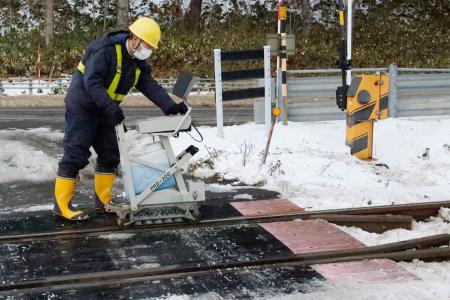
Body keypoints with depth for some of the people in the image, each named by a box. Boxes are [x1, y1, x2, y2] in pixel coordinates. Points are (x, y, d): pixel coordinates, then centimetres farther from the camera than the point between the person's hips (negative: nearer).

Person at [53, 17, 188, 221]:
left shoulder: (138, 62, 3)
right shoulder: (105, 49, -23)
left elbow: (150, 86, -2)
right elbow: (92, 82, -30)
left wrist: (170, 107, -15)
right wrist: (112, 107, -38)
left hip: (104, 112, 9)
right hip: (82, 107, -8)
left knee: (110, 155, 8)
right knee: (75, 155, -9)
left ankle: (103, 200, 19)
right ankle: (62, 205, -4)